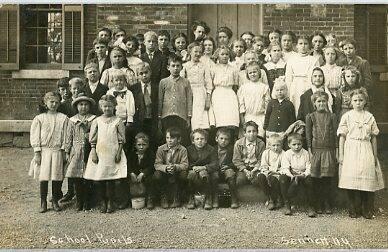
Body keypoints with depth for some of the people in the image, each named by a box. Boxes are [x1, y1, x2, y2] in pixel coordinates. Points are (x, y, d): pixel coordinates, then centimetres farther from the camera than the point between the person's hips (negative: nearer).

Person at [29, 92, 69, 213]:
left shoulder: (63, 118, 3)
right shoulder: (39, 118, 2)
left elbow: (65, 136, 3)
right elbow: (35, 136, 1)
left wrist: (63, 151, -1)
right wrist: (37, 153, -4)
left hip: (57, 151, 1)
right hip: (43, 151, 0)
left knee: (57, 177, 4)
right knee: (43, 177, 0)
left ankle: (55, 201, 17)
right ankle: (43, 202, 11)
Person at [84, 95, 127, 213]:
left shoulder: (118, 121, 3)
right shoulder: (97, 121, 6)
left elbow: (121, 139, 3)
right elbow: (92, 139, 6)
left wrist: (119, 152, -5)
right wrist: (93, 152, -3)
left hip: (113, 153, -1)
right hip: (99, 153, 2)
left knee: (111, 179, 1)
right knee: (99, 179, 3)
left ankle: (110, 202, 12)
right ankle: (102, 202, 16)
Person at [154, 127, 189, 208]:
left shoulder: (182, 150, -8)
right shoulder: (161, 149, -5)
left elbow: (185, 165, -18)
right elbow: (157, 164, -12)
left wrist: (175, 167, -38)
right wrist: (166, 168, -34)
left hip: (177, 174, 0)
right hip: (164, 173, 1)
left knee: (184, 174, -30)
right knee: (157, 174, -29)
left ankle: (176, 198, -7)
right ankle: (164, 198, -5)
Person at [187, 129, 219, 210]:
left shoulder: (211, 150, 1)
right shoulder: (189, 150, 5)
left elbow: (215, 165, -9)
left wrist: (204, 167, -24)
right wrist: (193, 167, -21)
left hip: (206, 170, -1)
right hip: (193, 170, 1)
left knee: (203, 173, -35)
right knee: (192, 173, -33)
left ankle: (208, 199, -20)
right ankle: (190, 198, -17)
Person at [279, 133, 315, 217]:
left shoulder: (306, 153, 3)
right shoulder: (287, 154, 0)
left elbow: (309, 168, -2)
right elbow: (285, 168, -11)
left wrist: (304, 175, -24)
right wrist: (292, 176, -29)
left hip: (303, 176, 0)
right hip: (290, 176, 0)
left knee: (308, 180, -34)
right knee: (282, 178, -33)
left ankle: (311, 207, -19)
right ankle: (287, 205, -21)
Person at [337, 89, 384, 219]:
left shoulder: (370, 117, 10)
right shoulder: (347, 116, 4)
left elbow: (373, 137, 12)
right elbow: (342, 136, 2)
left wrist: (375, 155, 10)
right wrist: (341, 154, -3)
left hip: (366, 151, 2)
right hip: (351, 150, -2)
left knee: (368, 181, -3)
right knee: (352, 181, -5)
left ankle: (367, 211, 9)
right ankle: (354, 210, 8)